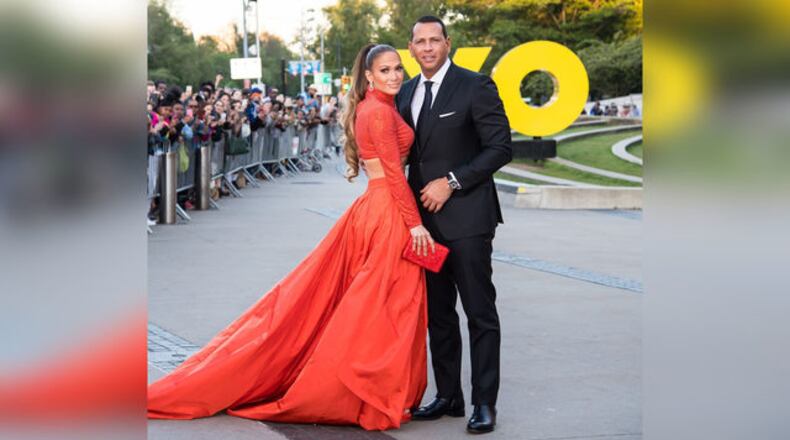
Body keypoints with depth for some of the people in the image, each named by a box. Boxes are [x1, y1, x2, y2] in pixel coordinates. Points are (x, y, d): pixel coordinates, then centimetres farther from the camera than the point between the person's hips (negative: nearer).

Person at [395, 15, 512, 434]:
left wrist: (452, 182, -16)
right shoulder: (407, 93, 12)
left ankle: (485, 403, 2)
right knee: (437, 313, 11)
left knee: (480, 312, -2)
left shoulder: (475, 86, -7)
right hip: (425, 217, 7)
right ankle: (447, 395, 19)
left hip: (466, 215, -7)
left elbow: (500, 147, -11)